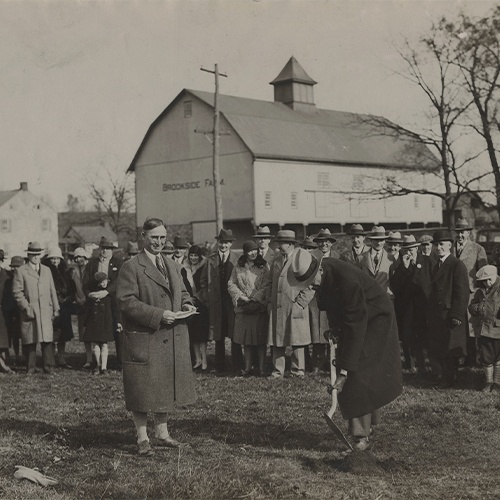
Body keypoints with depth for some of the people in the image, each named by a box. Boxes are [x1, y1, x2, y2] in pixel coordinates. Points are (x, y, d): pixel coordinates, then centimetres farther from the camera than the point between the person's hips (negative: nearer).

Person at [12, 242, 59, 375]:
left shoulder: (46, 270, 18)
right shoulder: (20, 271, 2)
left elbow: (52, 291, 18)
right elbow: (17, 292, -4)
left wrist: (55, 308, 13)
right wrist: (26, 307, -11)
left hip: (46, 311, 3)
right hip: (29, 312, -3)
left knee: (47, 339, -2)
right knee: (30, 341, 0)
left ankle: (49, 367, 5)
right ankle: (31, 368, 9)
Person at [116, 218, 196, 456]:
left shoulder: (173, 266, 15)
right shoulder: (131, 267, -8)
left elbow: (182, 292, 24)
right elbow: (126, 301, -16)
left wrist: (186, 304, 0)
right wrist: (158, 315, -21)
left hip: (171, 339, 7)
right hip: (143, 339, -7)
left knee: (165, 386, 14)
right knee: (143, 389, 0)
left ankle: (162, 433, 27)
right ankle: (142, 438, 11)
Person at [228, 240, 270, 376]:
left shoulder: (263, 266, 2)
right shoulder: (238, 267, 9)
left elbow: (266, 286, -4)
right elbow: (231, 284, 6)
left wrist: (255, 299, -13)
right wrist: (241, 297, -8)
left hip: (260, 307, -2)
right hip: (243, 308, 2)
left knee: (261, 339, -1)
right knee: (246, 339, 4)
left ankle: (261, 367, 4)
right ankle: (248, 367, 9)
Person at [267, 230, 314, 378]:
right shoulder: (276, 261, 15)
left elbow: (310, 286, -6)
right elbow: (270, 283, 23)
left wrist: (299, 304, -11)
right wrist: (270, 302, 11)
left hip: (295, 309, -5)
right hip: (277, 309, 5)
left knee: (296, 341, 0)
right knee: (276, 341, 4)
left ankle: (298, 371, 9)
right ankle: (277, 371, 11)